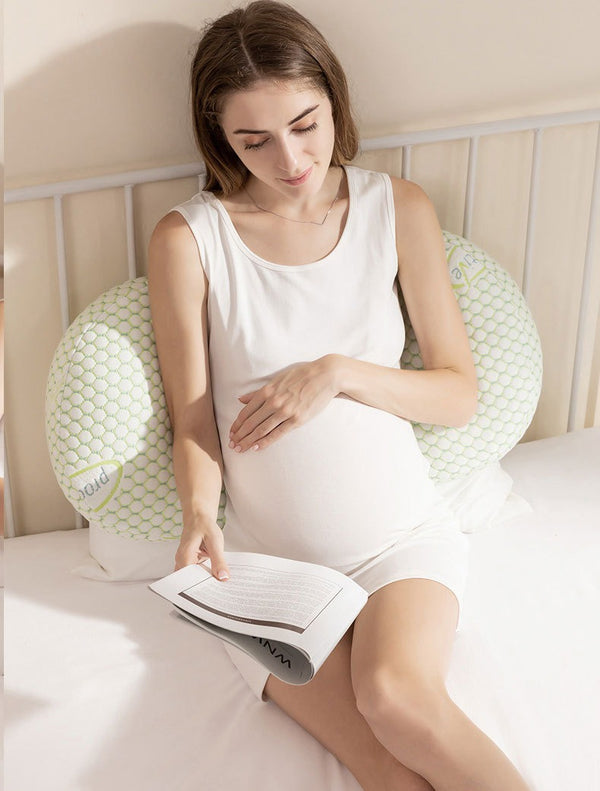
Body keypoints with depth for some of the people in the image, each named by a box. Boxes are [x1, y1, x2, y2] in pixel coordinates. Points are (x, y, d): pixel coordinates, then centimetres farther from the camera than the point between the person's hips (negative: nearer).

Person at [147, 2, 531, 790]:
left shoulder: (399, 209, 1)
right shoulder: (188, 239, -4)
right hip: (267, 559, 0)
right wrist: (198, 512, -22)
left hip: (404, 534, 1)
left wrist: (340, 373, -12)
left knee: (395, 695, -29)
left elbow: (460, 394, 3)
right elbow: (193, 421, -2)